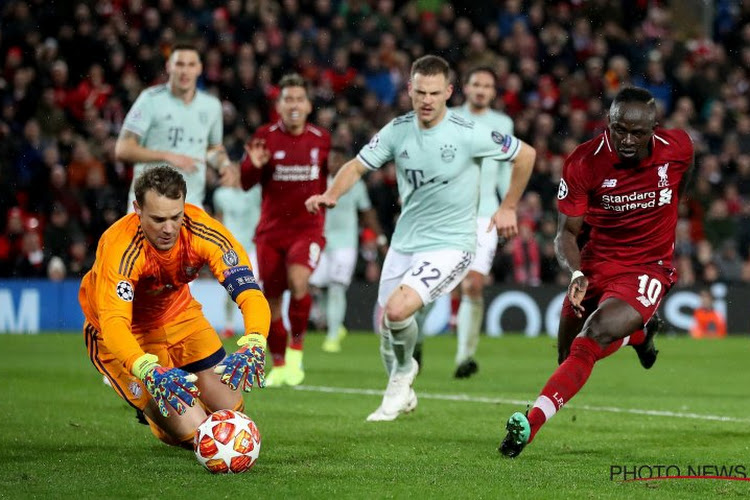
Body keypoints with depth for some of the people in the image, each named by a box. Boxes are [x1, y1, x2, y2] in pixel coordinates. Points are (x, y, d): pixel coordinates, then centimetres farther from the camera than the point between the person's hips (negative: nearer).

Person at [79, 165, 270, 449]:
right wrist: (149, 371, -65)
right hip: (126, 332, -5)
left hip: (178, 313, 5)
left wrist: (253, 345, -53)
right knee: (194, 430, -17)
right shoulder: (120, 248, -36)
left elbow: (249, 292, -33)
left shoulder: (202, 231, -26)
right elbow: (113, 323, -47)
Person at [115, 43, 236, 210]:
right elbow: (123, 149, -10)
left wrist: (224, 163, 4)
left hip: (191, 202, 3)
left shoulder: (211, 105, 10)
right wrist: (168, 156, -18)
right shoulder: (151, 99, -6)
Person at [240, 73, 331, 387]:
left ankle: (296, 349, -8)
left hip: (308, 228, -1)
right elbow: (245, 183, -3)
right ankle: (279, 365, 25)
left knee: (298, 280, -28)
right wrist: (253, 165, -21)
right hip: (271, 230, 1)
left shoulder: (322, 140, 3)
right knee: (271, 299, 5)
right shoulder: (265, 137, -2)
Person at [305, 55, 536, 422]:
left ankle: (404, 371, 8)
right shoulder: (397, 130, -3)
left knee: (397, 310, -24)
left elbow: (526, 154, -2)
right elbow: (358, 166, 1)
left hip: (450, 244, -5)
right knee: (386, 325, 9)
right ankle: (403, 397, 37)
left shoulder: (469, 134, -15)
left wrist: (508, 207, 3)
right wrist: (330, 195, -19)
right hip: (405, 242, 5)